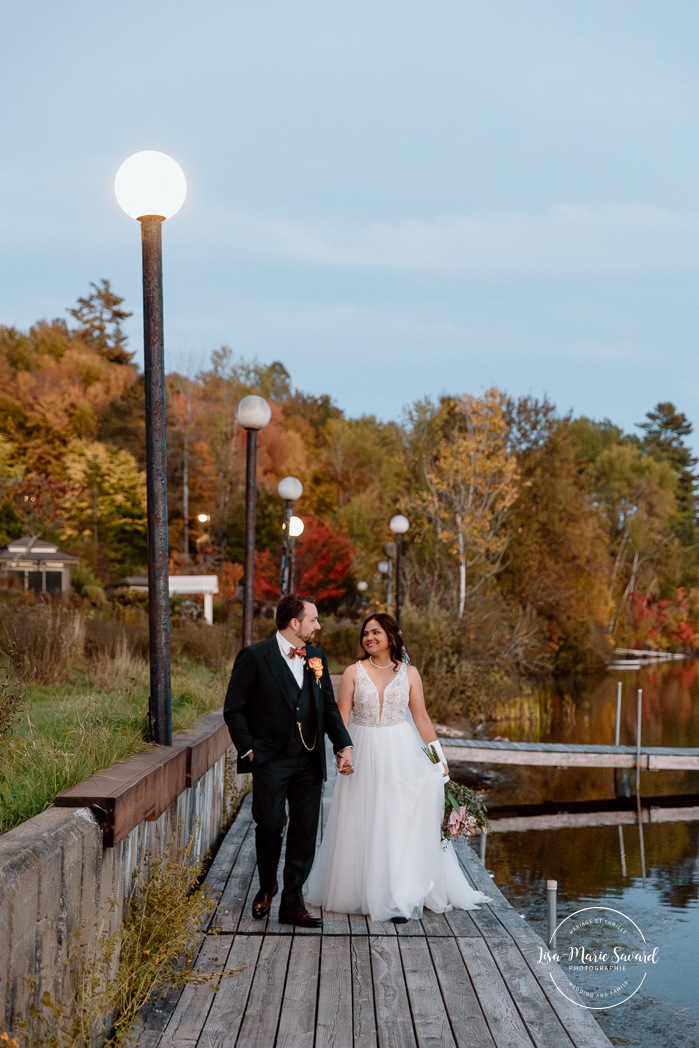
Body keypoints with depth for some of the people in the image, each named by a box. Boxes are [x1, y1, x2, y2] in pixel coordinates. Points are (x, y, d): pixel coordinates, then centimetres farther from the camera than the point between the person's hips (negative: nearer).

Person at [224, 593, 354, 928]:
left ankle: (293, 903, 14)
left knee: (305, 832, 5)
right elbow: (234, 709, -4)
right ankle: (266, 888, 25)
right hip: (271, 760, -5)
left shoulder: (316, 658, 9)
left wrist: (344, 746, 1)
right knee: (270, 826, -2)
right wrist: (249, 750, -8)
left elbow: (329, 707, 13)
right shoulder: (255, 657, -8)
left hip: (309, 762, 5)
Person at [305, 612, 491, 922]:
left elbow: (421, 717, 5)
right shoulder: (354, 672, 0)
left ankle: (400, 898, 3)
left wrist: (440, 756, 2)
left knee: (401, 824, -1)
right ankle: (357, 890, 22)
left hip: (400, 756, 0)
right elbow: (341, 716, -4)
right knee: (363, 824, 6)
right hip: (364, 755, 0)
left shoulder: (409, 673, 3)